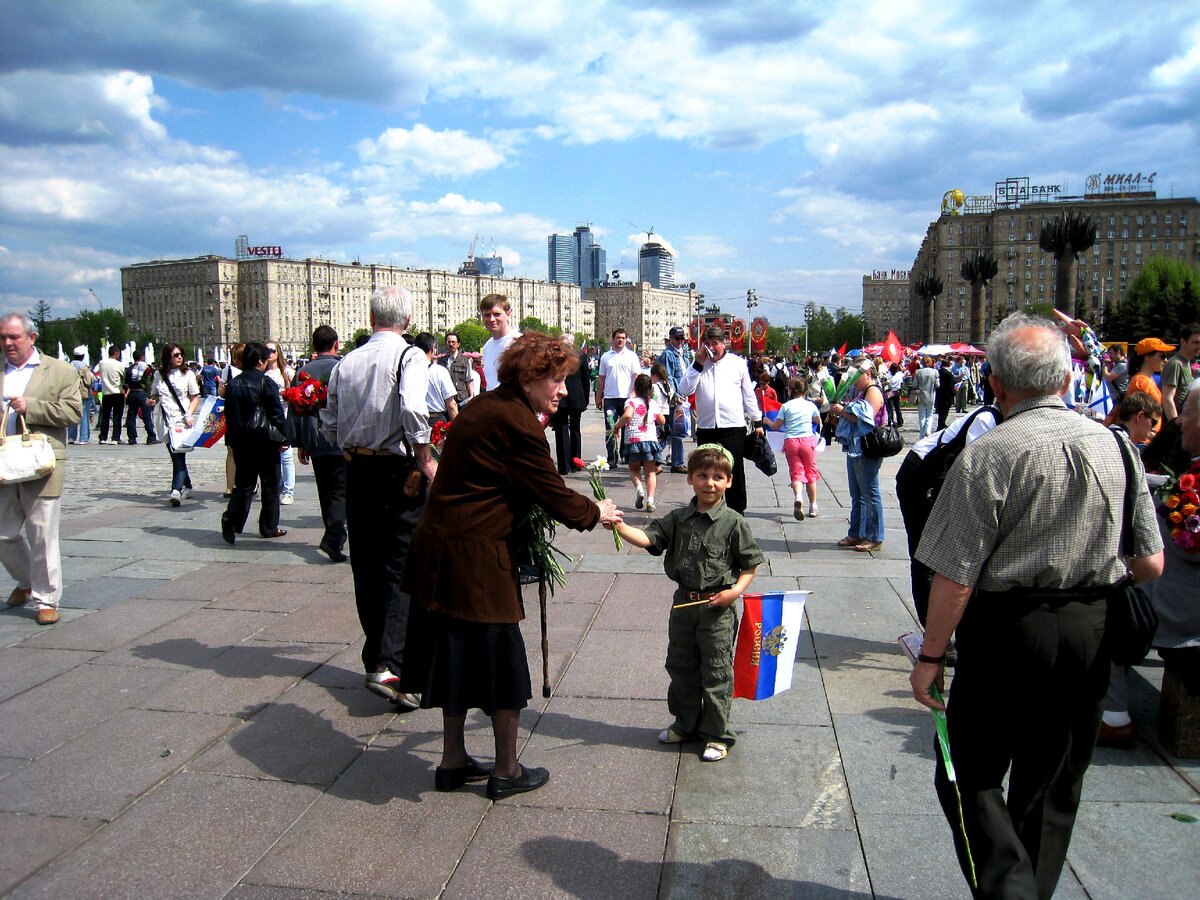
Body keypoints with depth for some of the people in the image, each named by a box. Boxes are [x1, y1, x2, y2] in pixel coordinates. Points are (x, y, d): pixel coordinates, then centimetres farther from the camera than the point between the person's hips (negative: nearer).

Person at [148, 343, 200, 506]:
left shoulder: (187, 374, 4)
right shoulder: (159, 374, 11)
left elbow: (195, 398, 4)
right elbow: (155, 394, 22)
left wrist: (188, 415, -10)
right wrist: (151, 402, -2)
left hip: (182, 422, -3)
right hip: (166, 422, 3)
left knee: (179, 455, -14)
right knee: (175, 455, 6)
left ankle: (177, 491, -22)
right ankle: (187, 487, 23)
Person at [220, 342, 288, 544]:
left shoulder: (233, 384, 5)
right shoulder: (266, 383, -12)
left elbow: (228, 415, 9)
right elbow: (277, 414, -11)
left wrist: (231, 440, 16)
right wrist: (282, 438, -2)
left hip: (240, 442, 5)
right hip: (265, 442, -5)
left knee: (244, 484, 11)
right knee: (270, 484, 7)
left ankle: (231, 518, -12)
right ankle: (269, 527, 13)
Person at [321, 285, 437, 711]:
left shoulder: (346, 362, 8)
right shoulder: (409, 356, -9)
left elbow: (330, 425, 10)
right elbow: (412, 408, -26)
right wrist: (426, 460, -17)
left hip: (355, 469, 5)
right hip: (397, 470, -5)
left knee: (366, 568, 15)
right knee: (403, 571, -2)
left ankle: (375, 656, 27)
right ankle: (389, 667, -11)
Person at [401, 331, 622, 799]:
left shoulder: (484, 406, 13)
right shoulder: (516, 422, -18)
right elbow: (551, 493, -12)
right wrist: (596, 512, 5)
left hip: (441, 548, 10)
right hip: (475, 557, -10)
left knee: (457, 653, 18)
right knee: (501, 657, 4)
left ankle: (453, 761, 31)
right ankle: (506, 771, 20)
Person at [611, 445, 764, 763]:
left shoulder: (733, 524, -8)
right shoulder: (678, 519, 2)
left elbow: (751, 564, -3)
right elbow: (647, 538, -7)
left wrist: (736, 590, -17)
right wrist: (619, 525, -22)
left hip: (718, 608, -5)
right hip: (684, 604, 5)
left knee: (716, 672, 4)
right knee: (681, 667, 17)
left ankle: (717, 734, 19)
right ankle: (686, 724, 36)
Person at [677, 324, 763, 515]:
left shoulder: (737, 363, 8)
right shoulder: (698, 365, 9)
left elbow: (748, 394, 14)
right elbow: (684, 390, -5)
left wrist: (757, 422, 14)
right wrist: (698, 364, -8)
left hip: (733, 427, -1)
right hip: (706, 427, 2)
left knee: (735, 472, -1)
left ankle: (737, 512, 11)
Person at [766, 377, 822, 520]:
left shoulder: (785, 406, 0)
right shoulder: (810, 405, 7)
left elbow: (776, 426, 4)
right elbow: (818, 422, 24)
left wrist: (766, 421, 24)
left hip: (790, 441, -1)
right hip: (808, 439, 1)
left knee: (796, 472, -1)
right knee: (810, 473, 11)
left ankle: (798, 497, -30)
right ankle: (813, 507, 16)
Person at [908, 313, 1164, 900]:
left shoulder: (986, 456, -18)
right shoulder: (1116, 447, 0)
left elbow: (955, 576, -19)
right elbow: (1151, 565, 4)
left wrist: (930, 656, -9)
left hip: (1010, 631, -6)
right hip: (1091, 634, 6)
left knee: (970, 776, 9)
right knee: (1054, 785, 20)